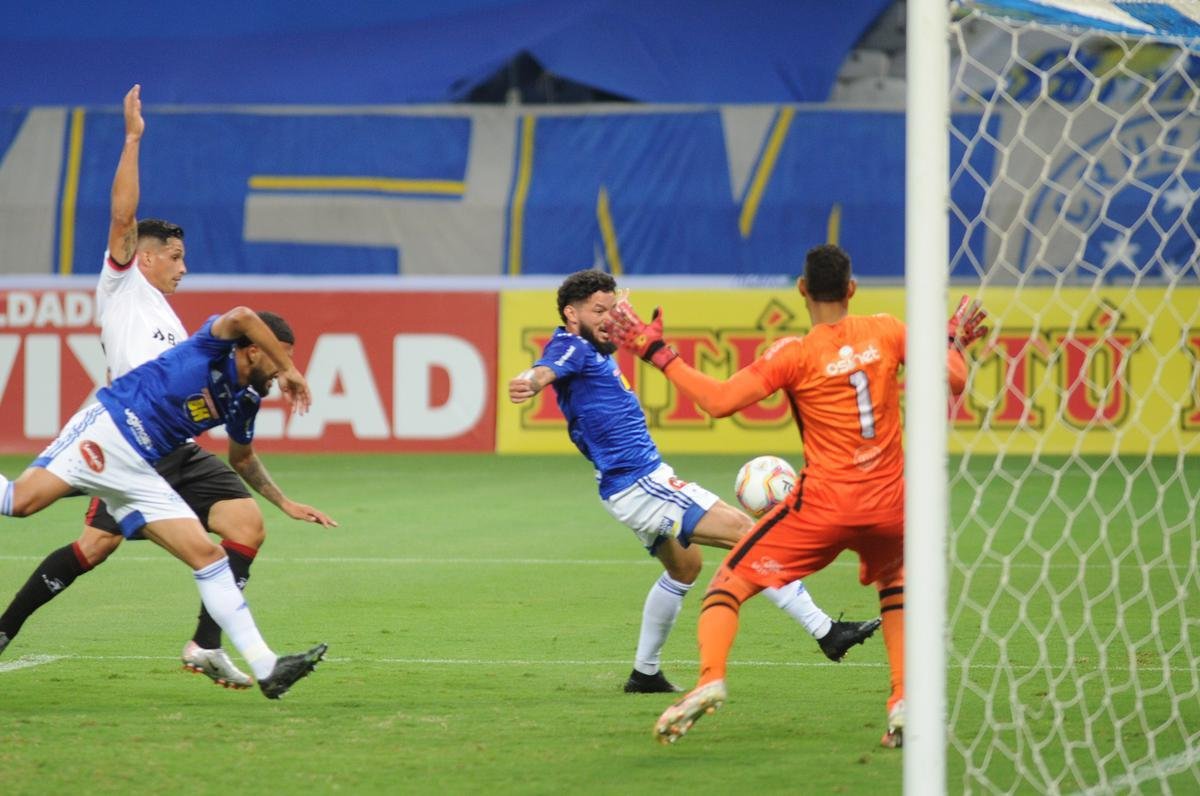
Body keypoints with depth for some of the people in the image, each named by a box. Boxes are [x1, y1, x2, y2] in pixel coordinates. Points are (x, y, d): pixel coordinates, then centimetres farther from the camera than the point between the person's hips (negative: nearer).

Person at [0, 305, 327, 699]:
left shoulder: (243, 402, 17)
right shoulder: (212, 348, -6)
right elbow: (241, 317, -30)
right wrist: (290, 369, -24)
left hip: (139, 473, 8)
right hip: (105, 430, -8)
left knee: (207, 555, -1)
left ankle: (265, 666, -3)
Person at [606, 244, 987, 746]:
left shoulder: (795, 355, -8)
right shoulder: (886, 332, 1)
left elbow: (719, 400, -16)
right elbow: (953, 381, 6)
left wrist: (657, 354, -8)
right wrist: (955, 342, 27)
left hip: (823, 506, -4)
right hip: (888, 506, 4)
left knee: (731, 581, 7)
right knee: (894, 582, 33)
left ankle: (710, 679, -18)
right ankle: (904, 701, 17)